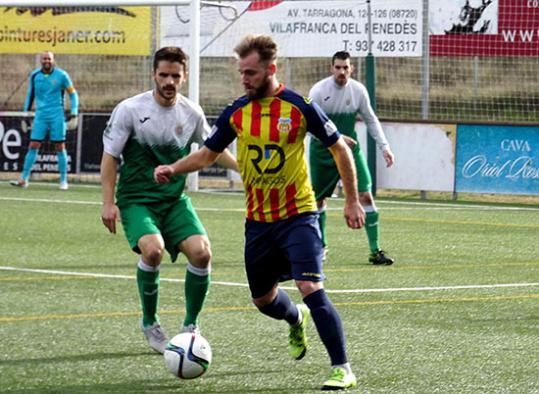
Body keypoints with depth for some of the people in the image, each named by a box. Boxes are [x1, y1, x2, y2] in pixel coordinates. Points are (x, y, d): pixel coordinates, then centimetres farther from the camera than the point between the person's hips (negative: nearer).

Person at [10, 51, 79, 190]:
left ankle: (63, 180, 9)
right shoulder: (34, 76, 5)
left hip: (57, 116, -2)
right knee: (33, 146, -3)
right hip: (40, 115, 2)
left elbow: (72, 93, 4)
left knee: (60, 147, 0)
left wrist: (74, 113, -4)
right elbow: (30, 95, 18)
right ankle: (24, 179, -2)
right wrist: (25, 113, 15)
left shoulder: (61, 75, -4)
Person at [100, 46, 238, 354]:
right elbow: (110, 156, -4)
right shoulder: (130, 109, -9)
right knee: (153, 248, -31)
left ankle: (191, 325, 4)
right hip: (137, 200, -4)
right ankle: (150, 323, -6)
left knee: (201, 251, -18)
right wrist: (109, 203, -10)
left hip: (175, 200, 4)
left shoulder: (191, 112, 2)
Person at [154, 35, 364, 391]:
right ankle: (297, 321, 51)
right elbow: (208, 154, 11)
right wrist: (174, 169, -7)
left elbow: (339, 148, -2)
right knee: (263, 298, 15)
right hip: (258, 220, 5)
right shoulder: (236, 113, 0)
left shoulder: (299, 107, -12)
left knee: (311, 288, -20)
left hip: (298, 215, -5)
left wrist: (353, 201, -2)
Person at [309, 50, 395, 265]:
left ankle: (375, 251, -8)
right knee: (319, 199, 9)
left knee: (365, 196, -11)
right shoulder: (319, 90, -14)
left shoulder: (358, 90, -4)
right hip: (322, 152, -1)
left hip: (350, 150, 2)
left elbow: (371, 120, 9)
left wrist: (384, 146, 3)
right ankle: (320, 245, 31)